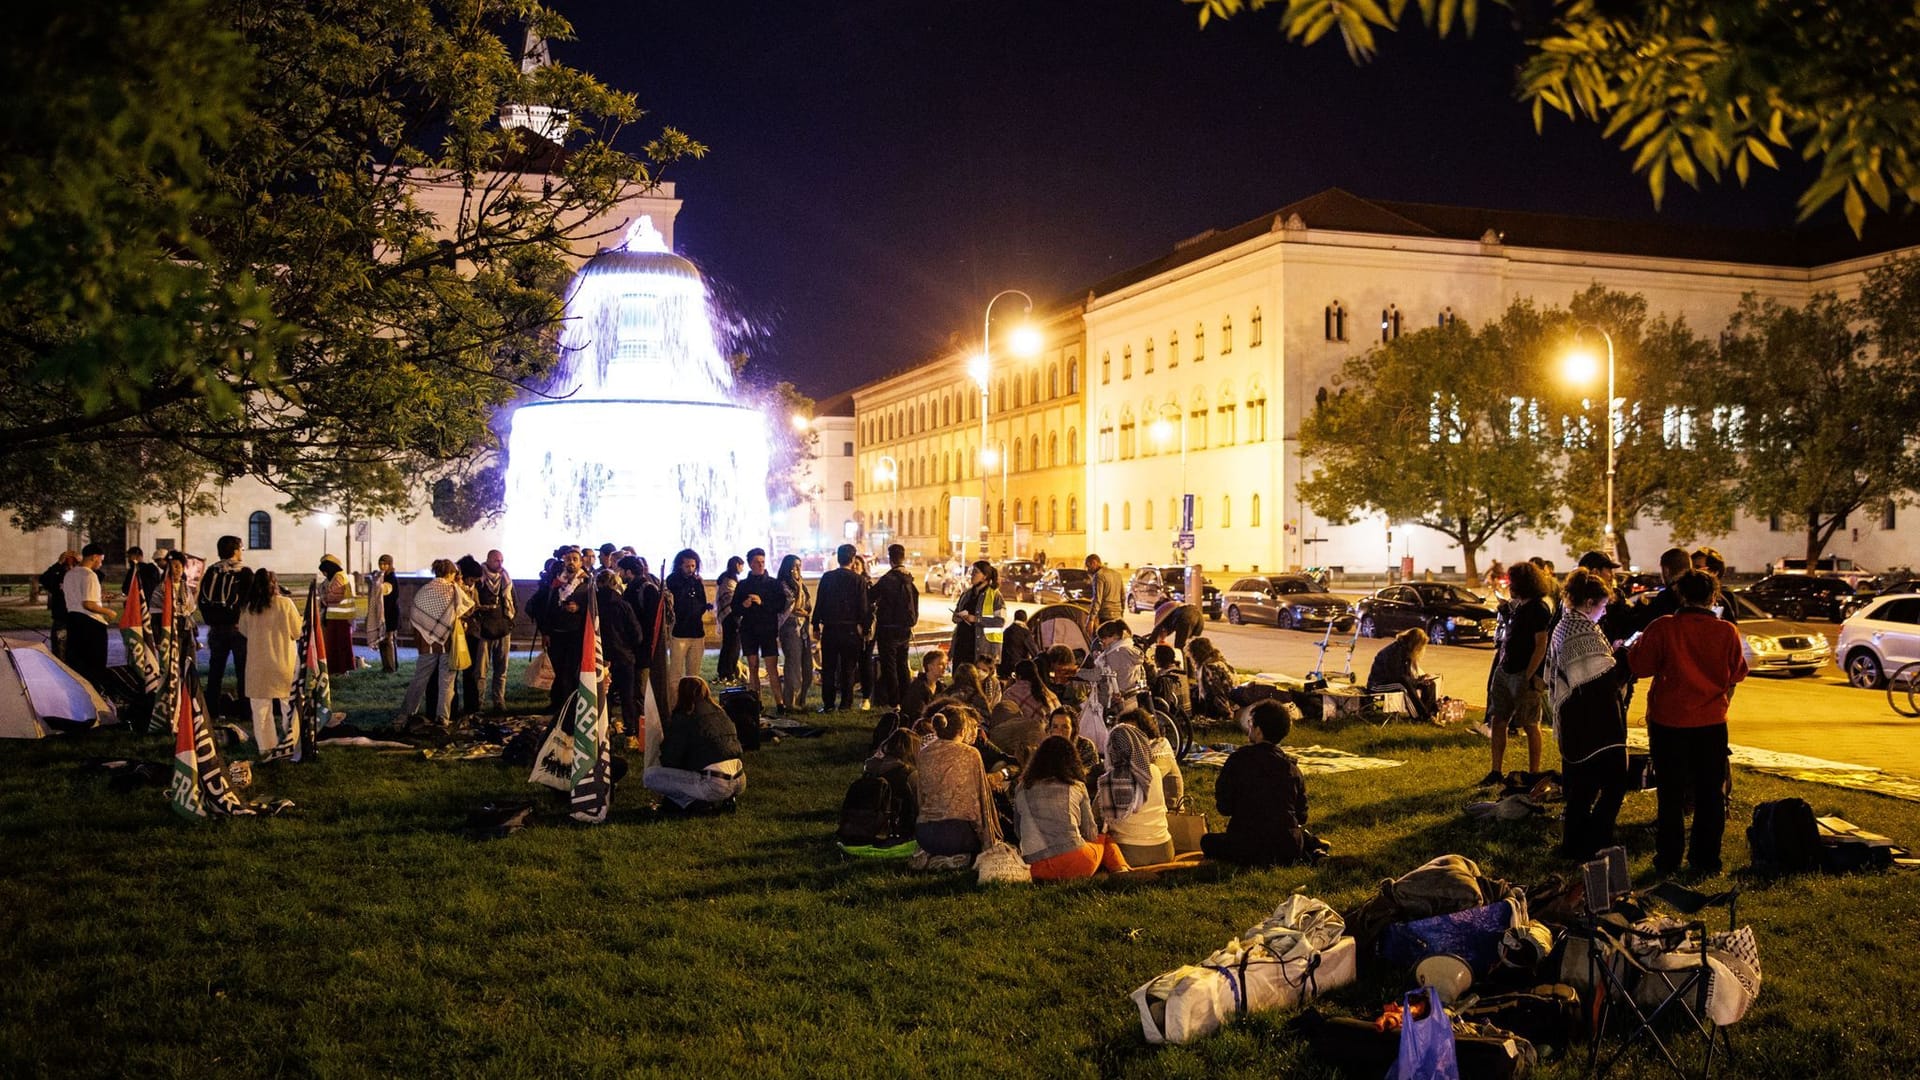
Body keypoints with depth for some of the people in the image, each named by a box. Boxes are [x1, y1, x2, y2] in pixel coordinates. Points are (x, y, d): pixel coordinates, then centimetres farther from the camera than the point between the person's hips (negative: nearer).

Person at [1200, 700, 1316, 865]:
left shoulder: (1239, 759, -10)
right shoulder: (1292, 767, 0)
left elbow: (1224, 807, -7)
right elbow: (1301, 815, 6)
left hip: (1249, 847, -6)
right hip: (1289, 850, 6)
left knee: (1208, 841, 21)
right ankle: (1312, 847, 7)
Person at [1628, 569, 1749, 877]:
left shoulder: (1662, 628, -14)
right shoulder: (1727, 632, -6)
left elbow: (1639, 665, -8)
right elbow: (1738, 672, 6)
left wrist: (1635, 645, 10)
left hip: (1669, 722, -1)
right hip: (1712, 723, 1)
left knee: (1670, 794, 9)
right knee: (1710, 794, 12)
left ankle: (1668, 859, 15)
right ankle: (1706, 859, 17)